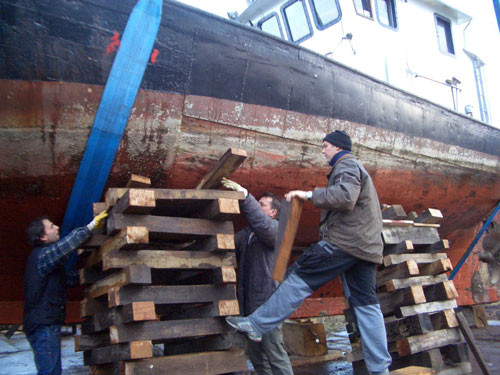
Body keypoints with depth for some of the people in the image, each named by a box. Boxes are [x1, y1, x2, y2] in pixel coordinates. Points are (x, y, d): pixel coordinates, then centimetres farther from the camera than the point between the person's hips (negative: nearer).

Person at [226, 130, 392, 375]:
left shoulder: (347, 165, -4)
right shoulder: (355, 168, 29)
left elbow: (345, 196, -24)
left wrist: (309, 195, -19)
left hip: (344, 241, -10)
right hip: (366, 246, 10)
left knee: (299, 276, -8)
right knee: (366, 304, 7)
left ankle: (256, 324, -6)